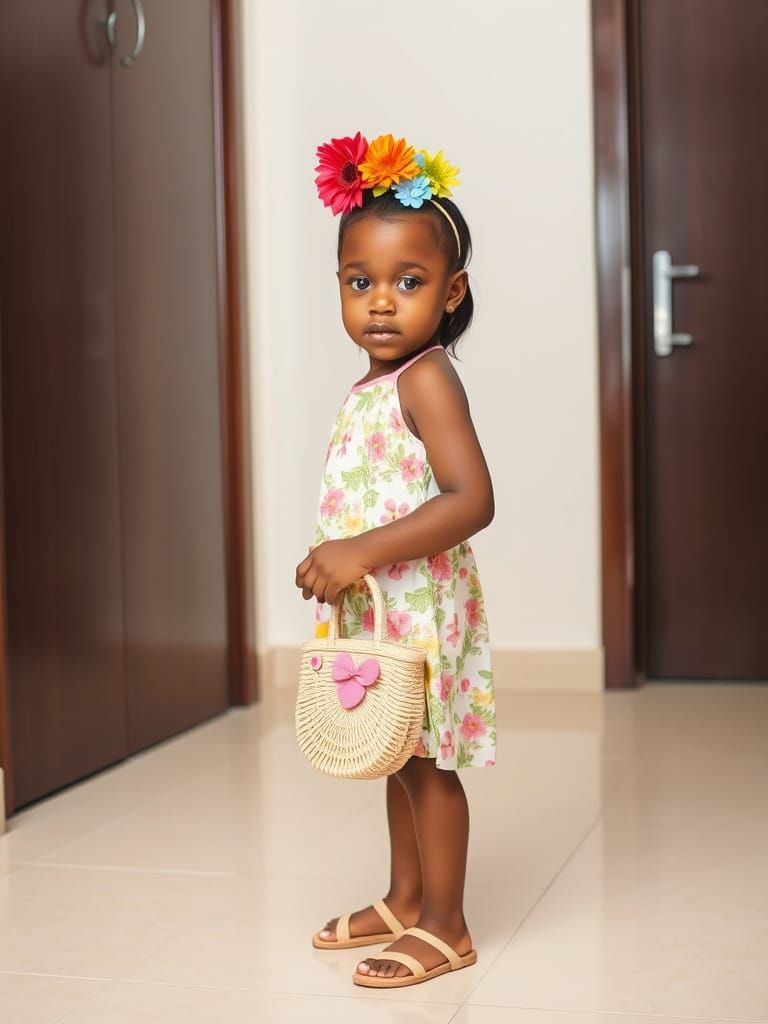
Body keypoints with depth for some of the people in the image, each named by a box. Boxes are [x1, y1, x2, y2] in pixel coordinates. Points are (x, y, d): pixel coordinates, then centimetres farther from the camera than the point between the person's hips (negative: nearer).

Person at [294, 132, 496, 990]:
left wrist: (363, 552, -30)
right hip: (374, 607, 9)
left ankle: (445, 927, 14)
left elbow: (471, 499, -26)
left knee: (426, 761, 1)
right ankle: (405, 900, 34)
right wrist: (338, 565, 14)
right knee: (399, 759, 19)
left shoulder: (426, 379, -17)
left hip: (421, 603, -9)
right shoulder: (373, 386, 11)